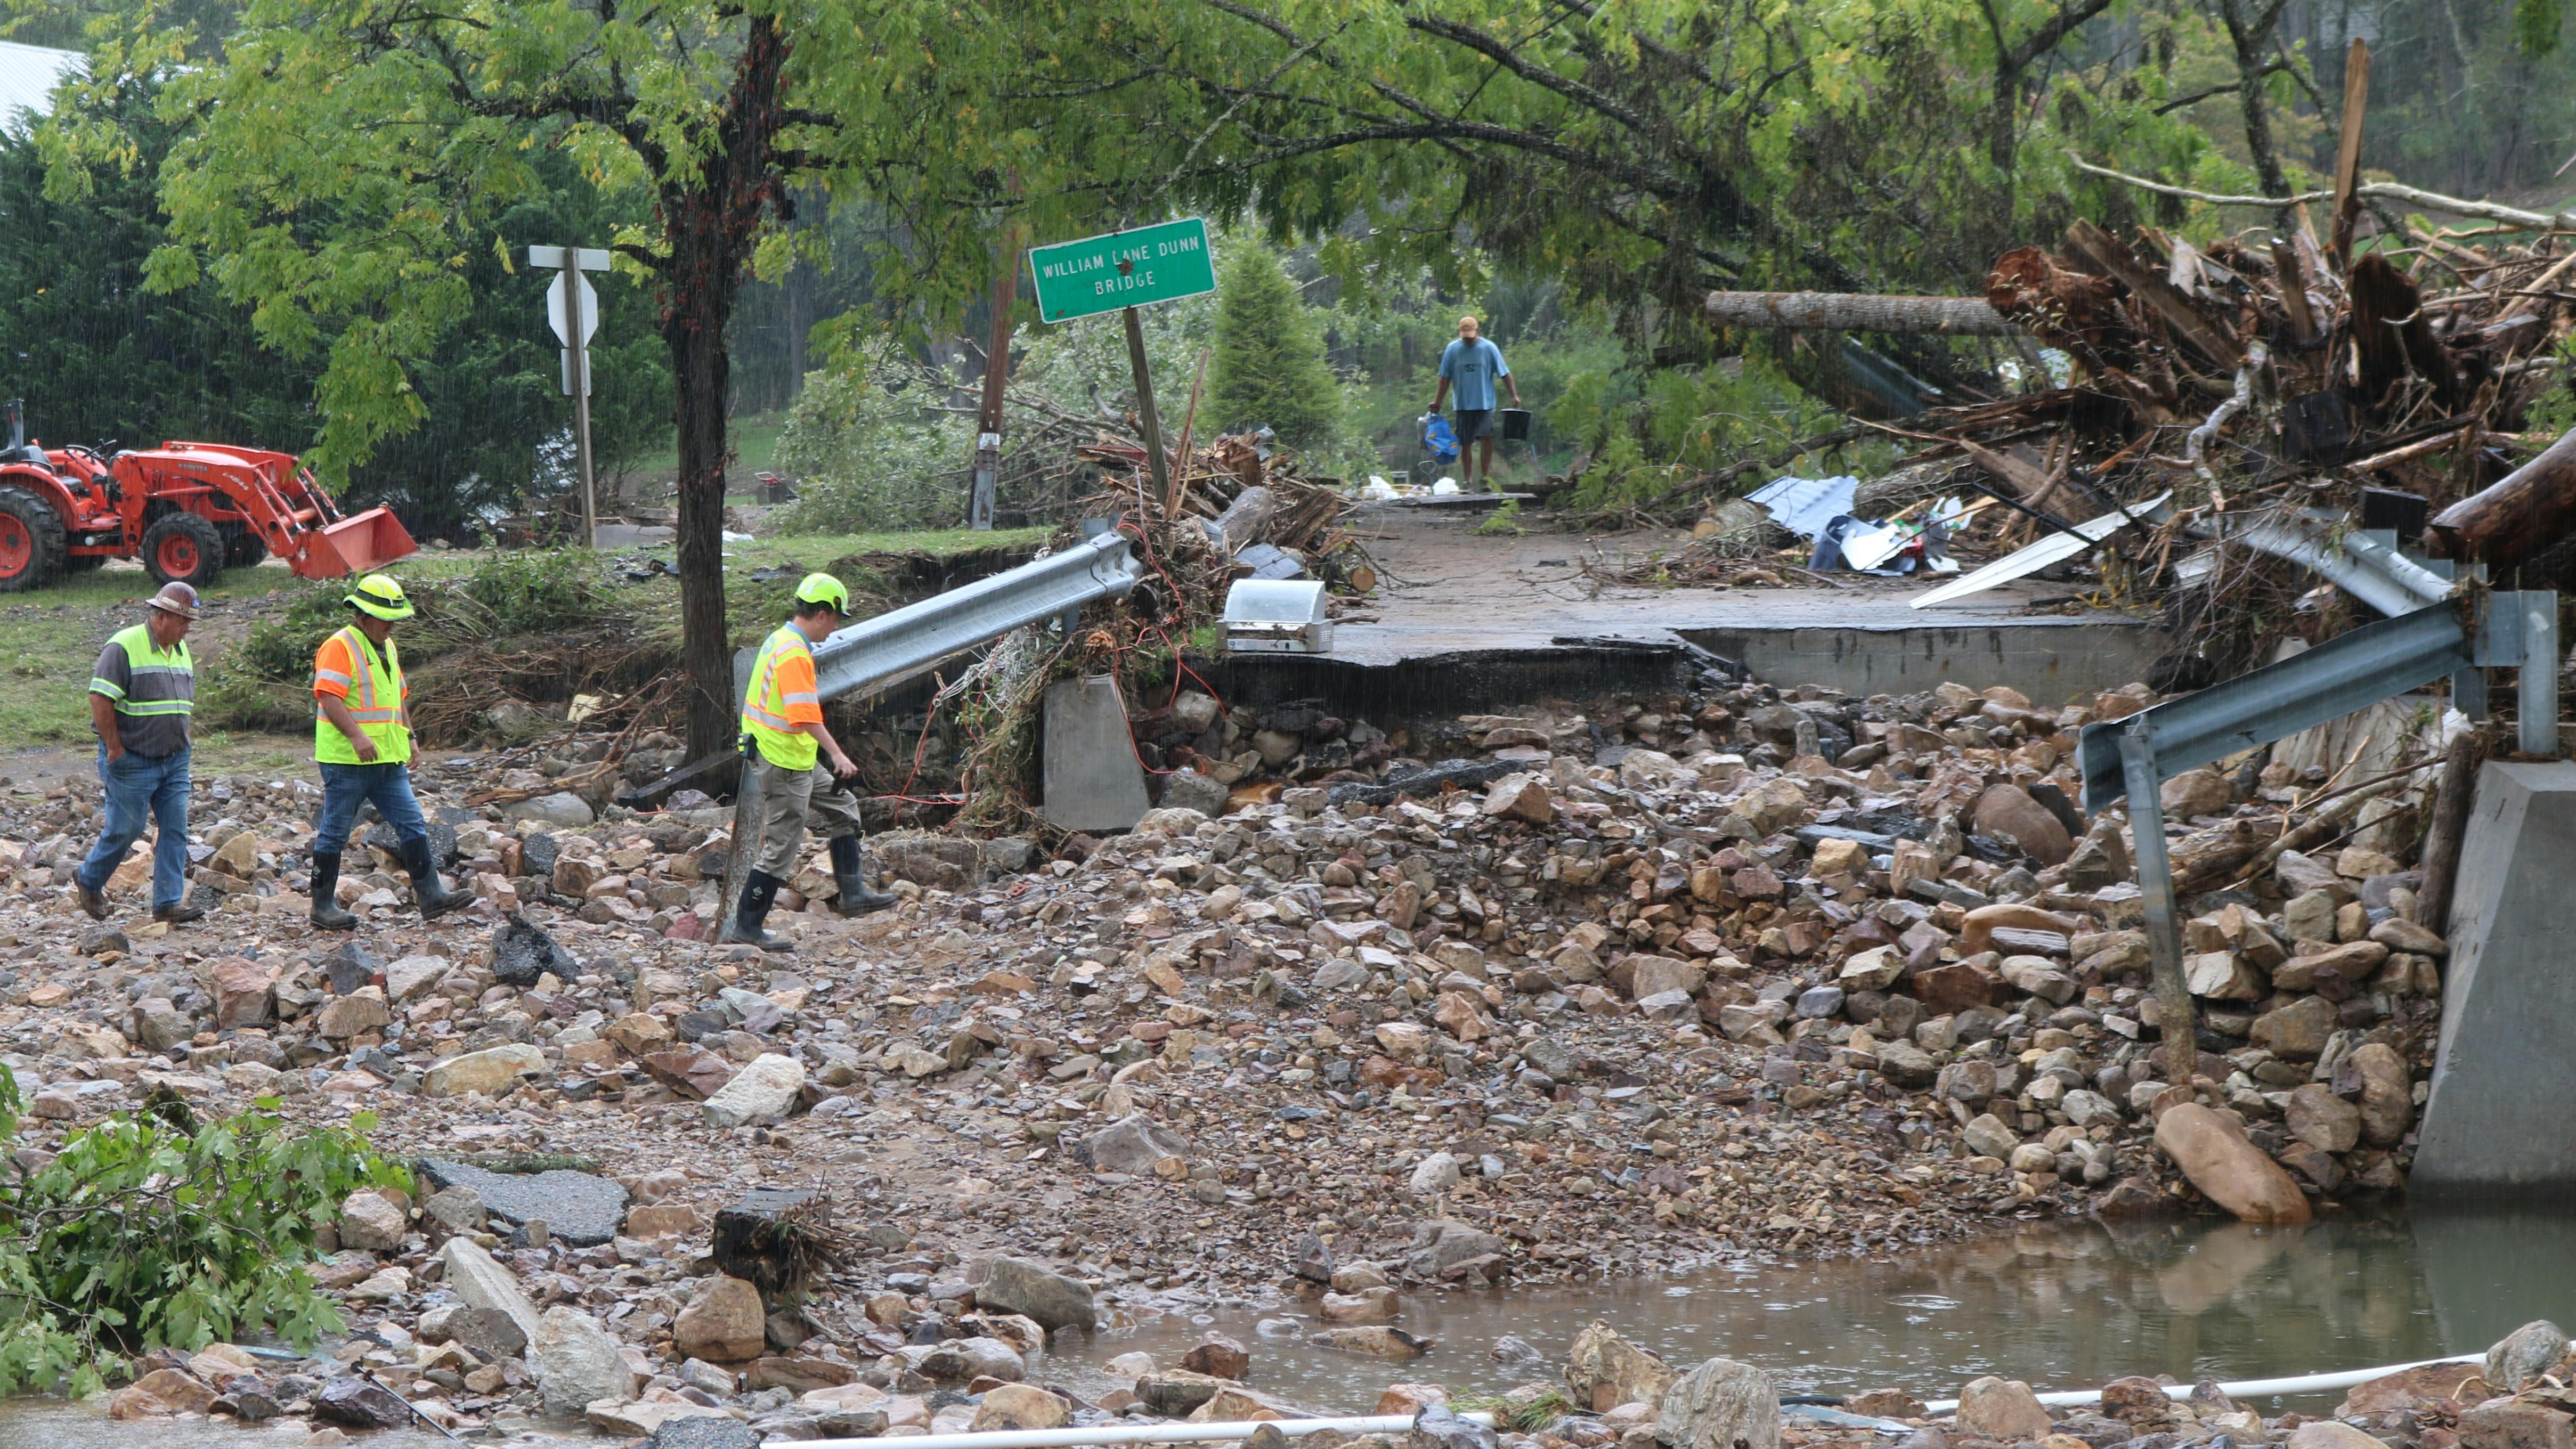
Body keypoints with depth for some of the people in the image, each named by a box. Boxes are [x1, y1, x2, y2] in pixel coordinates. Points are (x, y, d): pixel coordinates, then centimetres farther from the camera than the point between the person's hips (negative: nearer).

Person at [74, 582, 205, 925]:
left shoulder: (181, 651, 12)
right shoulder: (124, 647, -14)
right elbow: (100, 699, -17)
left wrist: (180, 743, 16)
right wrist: (115, 749, -15)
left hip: (174, 759, 7)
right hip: (132, 761, -7)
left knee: (176, 829, -1)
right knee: (126, 829, 0)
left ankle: (169, 902, 1)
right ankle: (89, 881, 24)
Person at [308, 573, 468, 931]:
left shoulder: (387, 648, 18)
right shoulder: (340, 647, -11)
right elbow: (328, 697, -22)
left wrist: (408, 735, 21)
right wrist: (357, 736, -32)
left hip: (388, 761, 8)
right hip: (346, 761, -8)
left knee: (412, 824, 0)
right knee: (334, 833, 0)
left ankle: (430, 895, -1)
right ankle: (323, 907, 7)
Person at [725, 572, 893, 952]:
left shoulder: (780, 641, 11)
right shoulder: (795, 654, -21)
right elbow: (804, 715, -29)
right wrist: (837, 754, -31)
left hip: (795, 759, 11)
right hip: (783, 762, -11)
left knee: (842, 808, 19)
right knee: (780, 848, -4)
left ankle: (852, 892, 20)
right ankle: (745, 928, 0)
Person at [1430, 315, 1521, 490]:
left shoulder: (1489, 348, 0)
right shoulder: (1452, 349, 4)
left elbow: (1505, 374, 2)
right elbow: (1445, 379, 9)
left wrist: (1514, 395, -5)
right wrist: (1437, 402, 6)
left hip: (1485, 403, -2)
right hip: (1463, 405, 2)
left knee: (1487, 438, -16)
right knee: (1465, 444, 4)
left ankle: (1486, 475, -8)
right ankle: (1469, 480, 13)